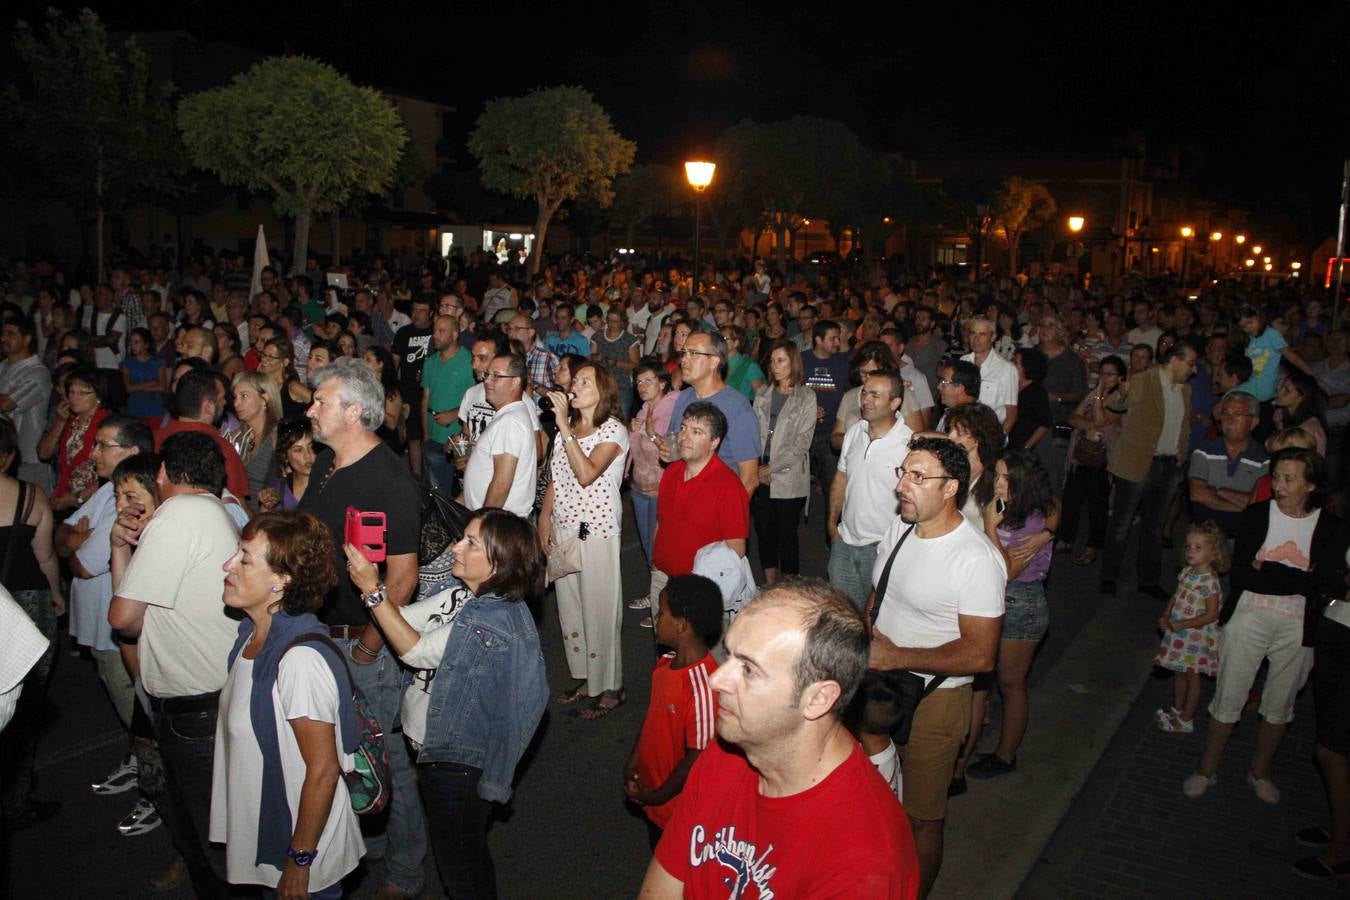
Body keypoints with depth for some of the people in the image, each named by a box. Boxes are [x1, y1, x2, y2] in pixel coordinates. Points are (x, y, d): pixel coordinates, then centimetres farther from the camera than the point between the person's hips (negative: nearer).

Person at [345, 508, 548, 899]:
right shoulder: (460, 594, -2)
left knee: (460, 866, 14)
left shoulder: (497, 621, -29)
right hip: (434, 749, 8)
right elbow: (404, 620, -2)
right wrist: (368, 582, -14)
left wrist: (373, 590, -26)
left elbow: (416, 650, -26)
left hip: (457, 762, -8)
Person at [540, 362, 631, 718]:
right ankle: (584, 678, 30)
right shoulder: (566, 428, 11)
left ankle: (609, 689, 14)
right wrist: (545, 518, 5)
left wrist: (564, 426, -26)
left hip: (597, 531, -7)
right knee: (570, 607, 14)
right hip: (563, 528, 7)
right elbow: (555, 478, 15)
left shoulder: (614, 430, -11)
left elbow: (587, 474, -25)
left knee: (599, 609, 0)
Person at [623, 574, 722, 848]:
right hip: (650, 789, 7)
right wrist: (633, 762, 6)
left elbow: (697, 757, -26)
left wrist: (657, 796, -15)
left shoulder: (703, 687, -34)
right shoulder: (667, 663, -7)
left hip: (676, 803, -7)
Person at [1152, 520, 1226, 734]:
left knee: (1191, 675, 6)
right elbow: (1176, 596, 14)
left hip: (1196, 636, -7)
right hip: (1178, 633, 7)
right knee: (1178, 672, 20)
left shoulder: (1209, 581, -22)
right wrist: (1166, 616, -1)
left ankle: (1186, 720, 19)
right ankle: (1177, 709, 38)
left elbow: (1211, 615, -22)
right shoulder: (1187, 572, 1)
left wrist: (1180, 624, -23)